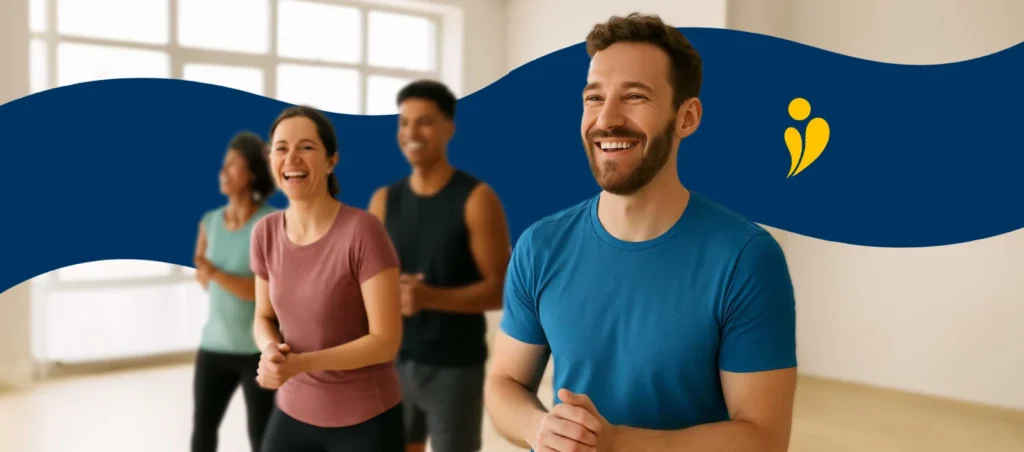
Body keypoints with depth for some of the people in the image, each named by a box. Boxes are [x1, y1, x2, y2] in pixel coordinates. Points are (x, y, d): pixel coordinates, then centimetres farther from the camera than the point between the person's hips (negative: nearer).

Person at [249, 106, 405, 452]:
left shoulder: (362, 230, -19)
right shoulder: (266, 233, -3)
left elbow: (386, 341, -17)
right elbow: (264, 318, 10)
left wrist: (301, 363, -25)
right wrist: (272, 349, -13)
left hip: (366, 420, -4)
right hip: (294, 413, 5)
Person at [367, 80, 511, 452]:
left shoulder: (476, 199, -10)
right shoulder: (384, 201, 5)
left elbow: (500, 289, -13)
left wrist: (431, 297, -26)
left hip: (455, 366, -5)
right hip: (396, 361, 5)